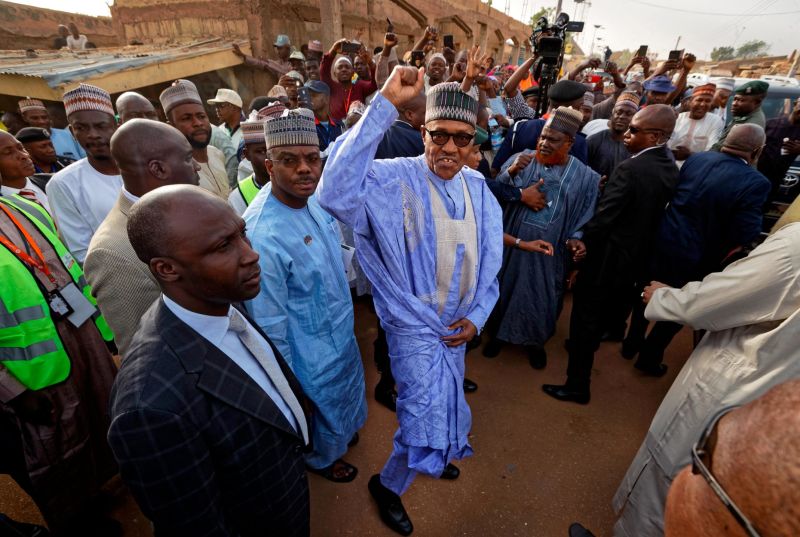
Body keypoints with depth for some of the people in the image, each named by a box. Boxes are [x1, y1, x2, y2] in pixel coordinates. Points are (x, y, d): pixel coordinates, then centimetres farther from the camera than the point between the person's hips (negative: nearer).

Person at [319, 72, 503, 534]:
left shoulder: (479, 189, -2)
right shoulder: (395, 180, -20)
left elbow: (489, 263, 5)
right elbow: (338, 192, -42)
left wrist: (477, 316, -3)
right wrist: (386, 106, -43)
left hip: (460, 322, 6)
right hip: (414, 323, -6)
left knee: (443, 405, 26)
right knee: (427, 414, -2)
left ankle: (432, 455, 59)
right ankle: (388, 484, 32)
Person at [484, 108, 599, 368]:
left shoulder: (584, 177, -4)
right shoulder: (521, 159, -6)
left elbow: (585, 216, 2)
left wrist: (576, 238, -16)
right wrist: (510, 172, -27)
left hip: (549, 252, 0)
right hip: (510, 245, 0)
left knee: (541, 297, 14)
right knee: (504, 289, 15)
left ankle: (534, 340, 40)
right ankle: (498, 333, 40)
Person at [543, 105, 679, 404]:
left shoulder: (630, 169, -24)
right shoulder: (671, 169, 2)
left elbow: (602, 219, -23)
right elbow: (653, 214, 8)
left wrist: (580, 245, -7)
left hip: (607, 258, -8)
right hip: (637, 260, 8)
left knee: (585, 318, 6)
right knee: (607, 313, 27)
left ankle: (577, 385, 18)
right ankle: (586, 348, 51)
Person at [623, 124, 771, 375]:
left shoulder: (696, 159, -3)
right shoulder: (756, 182, -17)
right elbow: (745, 234, -16)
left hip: (663, 240, 4)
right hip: (696, 256, -4)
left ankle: (632, 343, 38)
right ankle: (649, 357, 28)